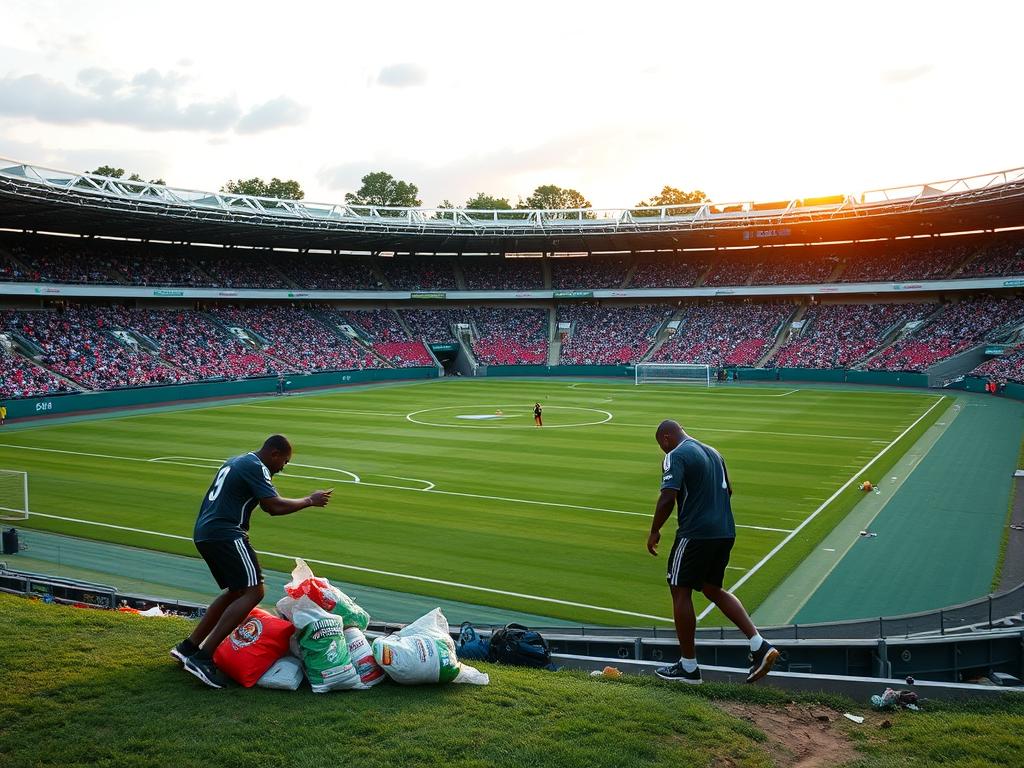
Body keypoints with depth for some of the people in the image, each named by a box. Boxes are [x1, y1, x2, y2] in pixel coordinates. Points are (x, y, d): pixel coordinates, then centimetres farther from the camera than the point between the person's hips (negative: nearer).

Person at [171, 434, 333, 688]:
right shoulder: (256, 467, -9)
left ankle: (188, 646, 24)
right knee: (253, 592, -13)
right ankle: (203, 658, -17)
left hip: (203, 533, 10)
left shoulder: (236, 462, 21)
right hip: (225, 534, -10)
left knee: (236, 591, 20)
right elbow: (275, 507, -18)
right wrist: (309, 501, -6)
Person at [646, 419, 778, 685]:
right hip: (725, 532, 8)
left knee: (680, 592, 5)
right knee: (713, 589, 20)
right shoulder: (713, 452, 17)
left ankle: (688, 667, 11)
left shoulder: (675, 456, -10)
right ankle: (760, 646, 9)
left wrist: (654, 532, -10)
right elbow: (727, 491, 24)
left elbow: (668, 497, -20)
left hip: (695, 534, -8)